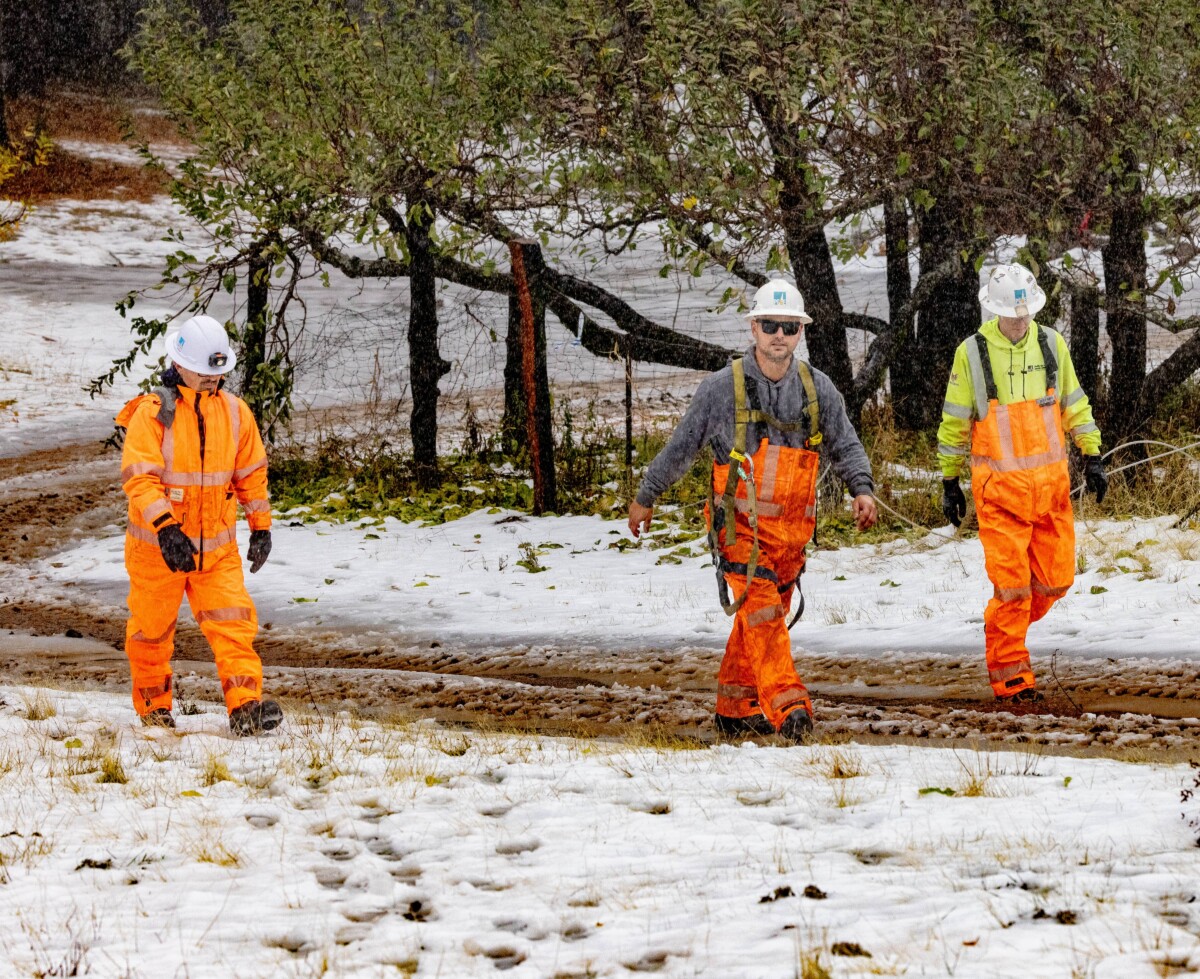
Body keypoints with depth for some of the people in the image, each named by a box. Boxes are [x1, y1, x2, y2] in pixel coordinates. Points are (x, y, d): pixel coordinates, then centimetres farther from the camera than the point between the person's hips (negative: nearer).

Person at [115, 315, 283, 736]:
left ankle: (245, 707, -19)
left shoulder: (234, 412, 2)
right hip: (157, 546, -3)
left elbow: (251, 472, 15)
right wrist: (165, 527, -35)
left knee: (233, 623, -12)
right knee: (152, 629, 11)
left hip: (217, 549, 3)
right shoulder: (153, 413, -15)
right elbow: (139, 476, -23)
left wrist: (261, 526, 18)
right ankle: (153, 705, 31)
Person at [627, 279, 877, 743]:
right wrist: (646, 496, 13)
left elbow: (845, 446, 12)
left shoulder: (819, 390, 3)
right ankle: (789, 708, -26)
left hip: (791, 529, 4)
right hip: (739, 525, -4)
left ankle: (734, 709, 26)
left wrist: (862, 488, -7)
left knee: (761, 618, 12)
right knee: (761, 611, -18)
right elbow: (681, 446, 4)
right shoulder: (722, 387, -6)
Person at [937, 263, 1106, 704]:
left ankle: (1008, 626, 32)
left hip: (1051, 484, 4)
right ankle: (1010, 675, 6)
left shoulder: (1051, 345, 5)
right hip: (1000, 487, -4)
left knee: (1055, 579, 4)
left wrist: (1091, 457, 11)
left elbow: (1074, 405, 16)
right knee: (1011, 582, -6)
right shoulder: (972, 353, -4)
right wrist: (950, 481, 5)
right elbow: (954, 422, 3)